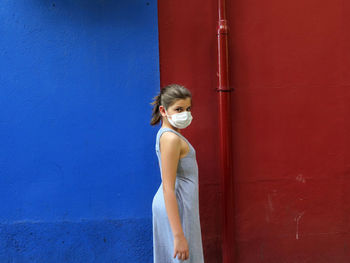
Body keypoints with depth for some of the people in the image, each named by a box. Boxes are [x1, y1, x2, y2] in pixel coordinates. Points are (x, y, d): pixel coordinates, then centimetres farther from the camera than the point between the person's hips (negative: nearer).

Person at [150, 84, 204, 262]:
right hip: (175, 207, -10)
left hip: (173, 203, 10)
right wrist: (179, 235, -25)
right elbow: (168, 189, -23)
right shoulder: (172, 138, -18)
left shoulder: (166, 134, 11)